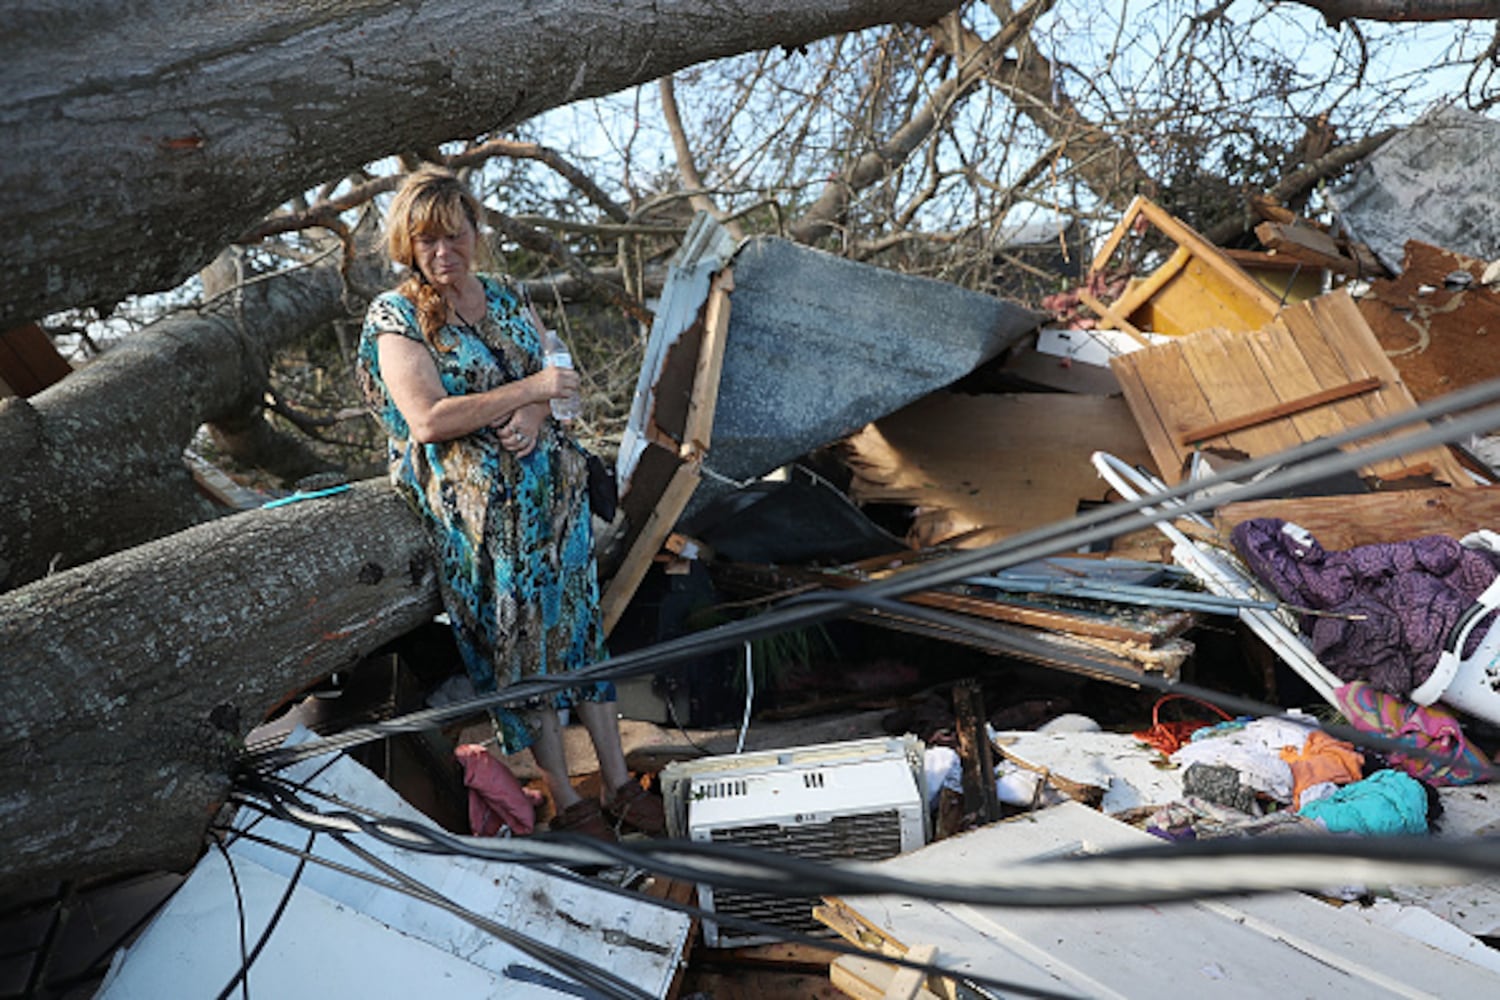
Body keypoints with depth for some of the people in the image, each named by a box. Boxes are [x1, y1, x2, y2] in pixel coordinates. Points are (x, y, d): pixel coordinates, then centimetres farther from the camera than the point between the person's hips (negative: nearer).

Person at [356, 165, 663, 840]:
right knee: (513, 631, -7)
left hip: (542, 473, 5)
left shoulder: (506, 296, 15)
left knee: (576, 614, 2)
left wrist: (534, 416, -12)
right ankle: (564, 802, 2)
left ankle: (618, 783, 7)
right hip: (465, 491, -5)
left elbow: (548, 377, 12)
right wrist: (528, 390, -15)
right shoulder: (396, 317, -2)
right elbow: (428, 420, -14)